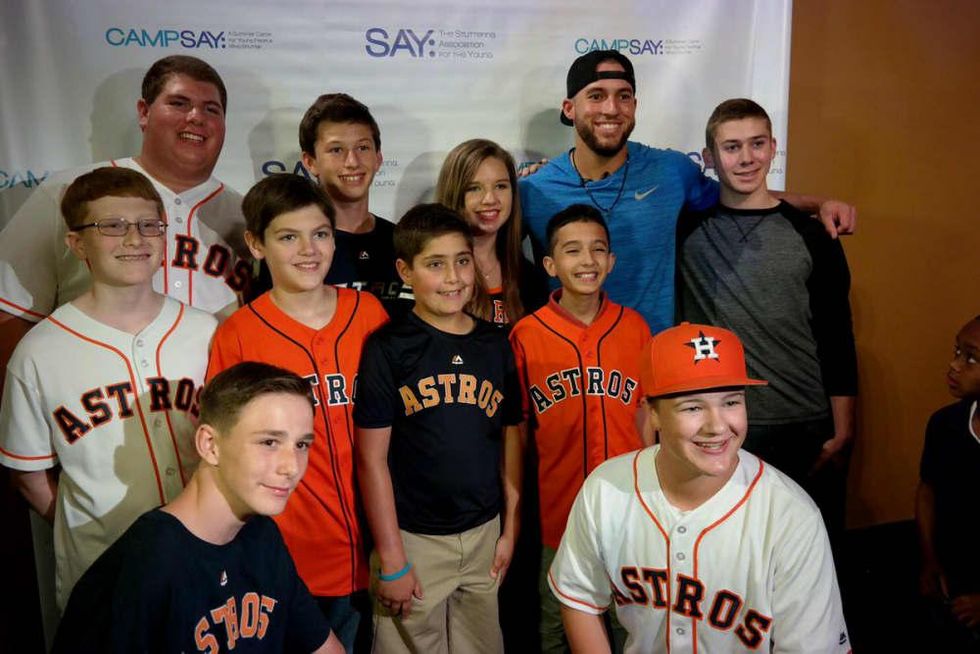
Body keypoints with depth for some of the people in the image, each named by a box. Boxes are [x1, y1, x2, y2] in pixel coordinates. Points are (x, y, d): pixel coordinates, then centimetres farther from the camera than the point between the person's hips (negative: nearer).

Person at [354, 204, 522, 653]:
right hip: (413, 537, -4)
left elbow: (510, 439, 9)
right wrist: (391, 559, -10)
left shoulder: (495, 345, 3)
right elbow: (372, 459, -10)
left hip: (485, 533, 4)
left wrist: (511, 530, 8)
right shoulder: (387, 348, -9)